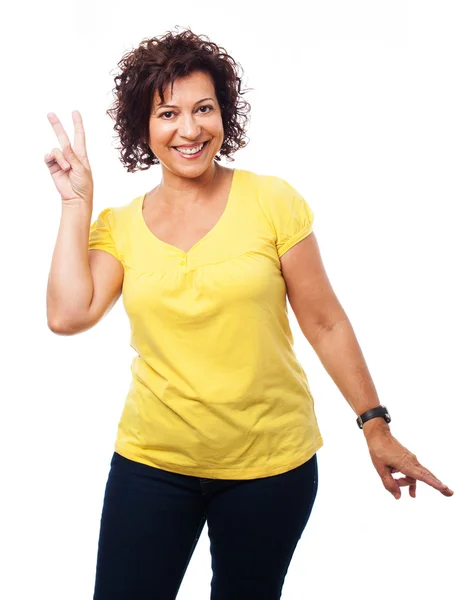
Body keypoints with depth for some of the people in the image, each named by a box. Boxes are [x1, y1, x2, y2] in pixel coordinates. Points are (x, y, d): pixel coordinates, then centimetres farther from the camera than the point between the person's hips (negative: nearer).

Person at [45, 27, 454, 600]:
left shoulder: (271, 202, -6)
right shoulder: (118, 226, 2)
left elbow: (325, 323, -2)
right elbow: (68, 315, -13)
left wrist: (375, 424, -1)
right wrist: (77, 202, -6)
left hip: (270, 464, -1)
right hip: (151, 463, 2)